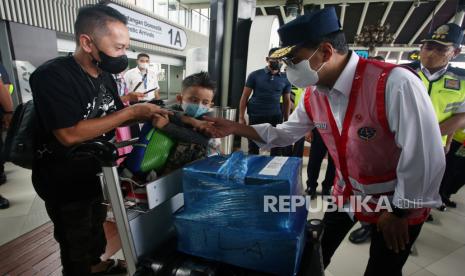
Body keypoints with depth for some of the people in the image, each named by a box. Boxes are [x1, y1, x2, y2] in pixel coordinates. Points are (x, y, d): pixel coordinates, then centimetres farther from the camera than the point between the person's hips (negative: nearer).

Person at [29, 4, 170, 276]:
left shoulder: (105, 76, 0)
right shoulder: (51, 76, -25)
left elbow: (115, 117, 8)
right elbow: (70, 134, -34)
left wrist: (145, 116, -11)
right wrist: (132, 112, -32)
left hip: (95, 171, 8)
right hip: (63, 181, -7)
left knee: (96, 223, 27)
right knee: (75, 240, 14)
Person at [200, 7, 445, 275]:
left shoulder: (395, 83, -30)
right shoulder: (313, 95, -10)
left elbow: (426, 157, -25)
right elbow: (285, 133, 0)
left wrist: (398, 213, -13)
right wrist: (235, 128, -10)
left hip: (398, 202, -4)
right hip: (346, 193, 5)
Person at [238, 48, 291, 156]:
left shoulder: (285, 79, 5)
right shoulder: (255, 75, -1)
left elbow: (287, 101, 10)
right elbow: (244, 97, 0)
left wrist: (286, 121, 5)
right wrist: (241, 117, -6)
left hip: (275, 117, 2)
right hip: (255, 116, -1)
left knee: (278, 148, 7)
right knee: (253, 148, 10)